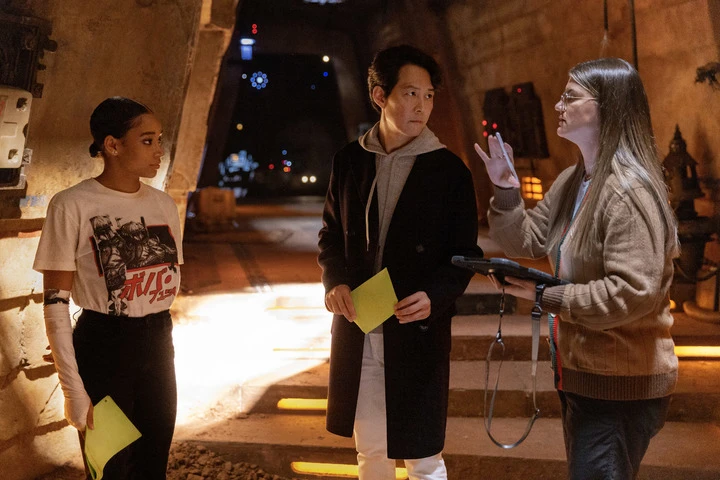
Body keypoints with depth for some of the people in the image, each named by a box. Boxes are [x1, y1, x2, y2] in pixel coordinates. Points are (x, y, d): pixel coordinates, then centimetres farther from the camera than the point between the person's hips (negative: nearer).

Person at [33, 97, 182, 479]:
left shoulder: (164, 204, 5)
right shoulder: (72, 205, -12)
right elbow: (56, 304, -13)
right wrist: (73, 388, -16)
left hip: (158, 343, 5)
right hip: (103, 347, -5)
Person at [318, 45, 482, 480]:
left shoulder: (449, 170, -5)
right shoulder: (350, 161, 4)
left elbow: (465, 254, -2)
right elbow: (331, 234, 12)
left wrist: (435, 297, -21)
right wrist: (335, 281, -8)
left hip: (417, 333, -3)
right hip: (356, 329, 3)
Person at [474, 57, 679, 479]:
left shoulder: (629, 190, -22)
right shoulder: (571, 182, 7)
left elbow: (633, 293, -28)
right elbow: (526, 242, 11)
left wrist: (546, 296, -21)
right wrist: (506, 191, -5)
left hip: (620, 388, -9)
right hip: (582, 374, 9)